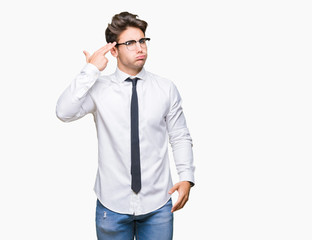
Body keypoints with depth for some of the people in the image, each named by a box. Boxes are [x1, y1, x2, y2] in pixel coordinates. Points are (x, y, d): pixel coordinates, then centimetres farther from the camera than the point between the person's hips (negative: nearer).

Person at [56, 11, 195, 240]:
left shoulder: (166, 88, 1)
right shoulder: (98, 88, -3)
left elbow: (180, 137, 3)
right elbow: (64, 112, -19)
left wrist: (186, 178, -8)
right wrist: (91, 70, -17)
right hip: (112, 204, -1)